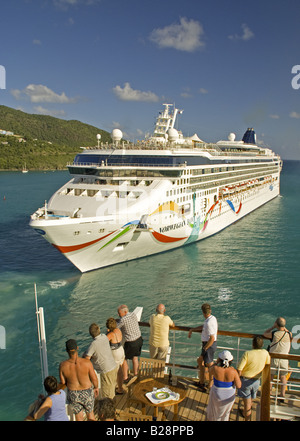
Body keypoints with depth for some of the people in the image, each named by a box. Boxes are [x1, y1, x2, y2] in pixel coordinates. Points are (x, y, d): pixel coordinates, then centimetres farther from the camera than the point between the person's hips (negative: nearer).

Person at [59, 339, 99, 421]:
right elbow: (94, 378, -14)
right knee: (90, 412, 27)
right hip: (87, 393, -1)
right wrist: (96, 387, 7)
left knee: (79, 416, 25)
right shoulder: (86, 363, -27)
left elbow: (63, 382, -10)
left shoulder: (63, 365, -23)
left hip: (73, 395, 1)